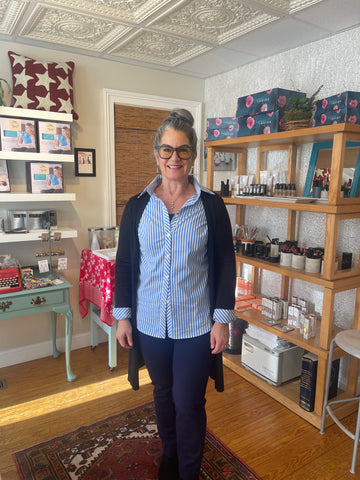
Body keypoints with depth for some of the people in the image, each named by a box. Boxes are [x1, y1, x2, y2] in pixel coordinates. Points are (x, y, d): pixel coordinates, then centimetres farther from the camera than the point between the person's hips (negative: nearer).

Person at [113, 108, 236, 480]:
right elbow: (124, 264, 3)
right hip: (150, 323, 3)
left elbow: (225, 265, -4)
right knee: (163, 394, 22)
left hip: (196, 325, -2)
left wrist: (222, 319, -6)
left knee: (188, 403, 10)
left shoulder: (211, 206, -7)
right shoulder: (137, 206, -2)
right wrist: (122, 316, 2)